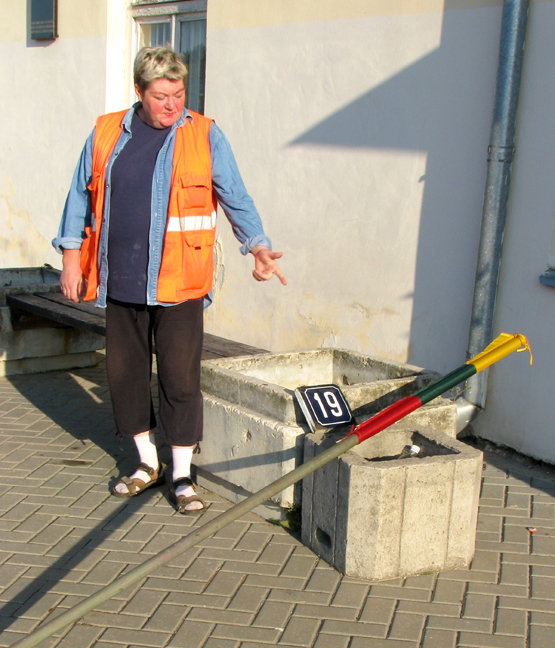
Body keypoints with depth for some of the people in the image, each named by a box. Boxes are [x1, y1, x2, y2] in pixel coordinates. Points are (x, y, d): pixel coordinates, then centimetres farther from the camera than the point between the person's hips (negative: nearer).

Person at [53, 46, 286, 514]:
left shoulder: (204, 136, 1)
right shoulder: (107, 134, 9)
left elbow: (235, 196, 0)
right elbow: (81, 195, 15)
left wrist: (258, 246, -13)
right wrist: (72, 256, 10)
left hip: (178, 283, -3)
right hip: (120, 281, 4)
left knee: (180, 378, -3)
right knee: (124, 372, 11)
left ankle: (182, 475, 11)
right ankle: (148, 463, 28)